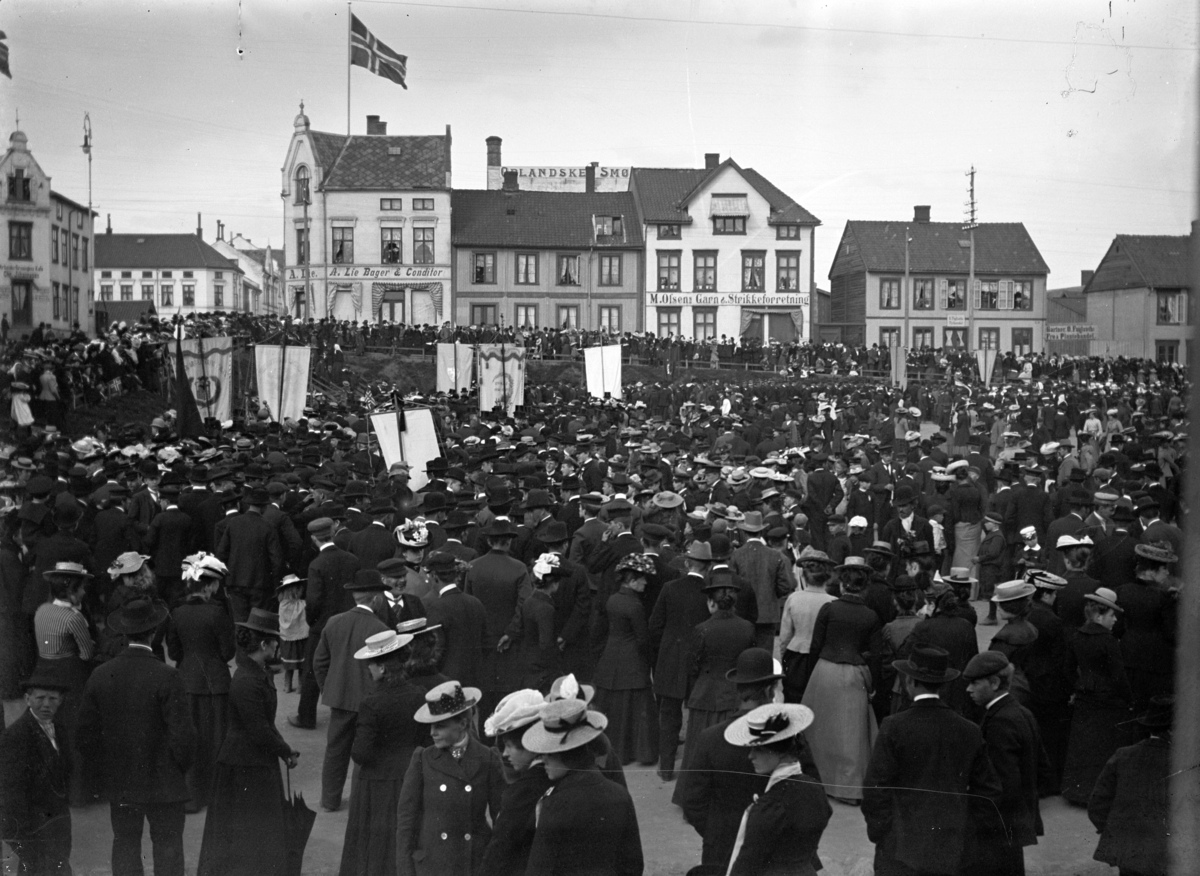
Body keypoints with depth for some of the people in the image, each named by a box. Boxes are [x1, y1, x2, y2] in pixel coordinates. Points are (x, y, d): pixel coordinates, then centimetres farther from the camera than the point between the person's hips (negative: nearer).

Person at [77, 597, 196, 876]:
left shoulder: (101, 675, -5)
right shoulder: (166, 677, -17)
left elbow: (86, 737, 1)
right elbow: (182, 735, -15)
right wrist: (182, 766, 3)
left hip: (118, 781, 4)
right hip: (163, 782, -4)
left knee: (125, 843, 14)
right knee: (167, 845, 5)